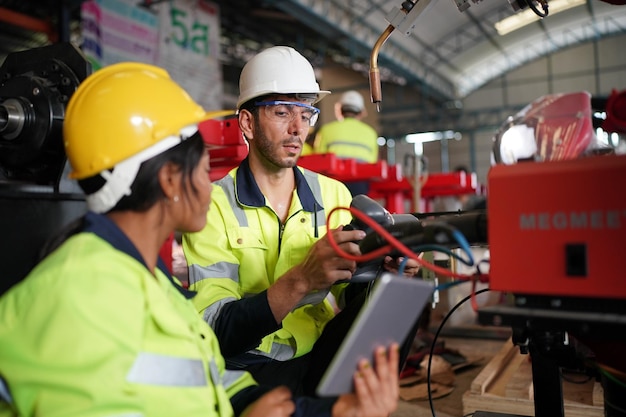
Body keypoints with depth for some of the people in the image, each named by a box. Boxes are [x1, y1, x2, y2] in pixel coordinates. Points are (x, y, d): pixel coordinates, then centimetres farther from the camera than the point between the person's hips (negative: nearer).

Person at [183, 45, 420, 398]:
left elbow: (354, 299, 1)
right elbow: (214, 331, -17)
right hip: (249, 366, -3)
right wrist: (301, 280, -31)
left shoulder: (334, 195, 4)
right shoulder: (214, 204, -8)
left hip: (322, 358, 4)